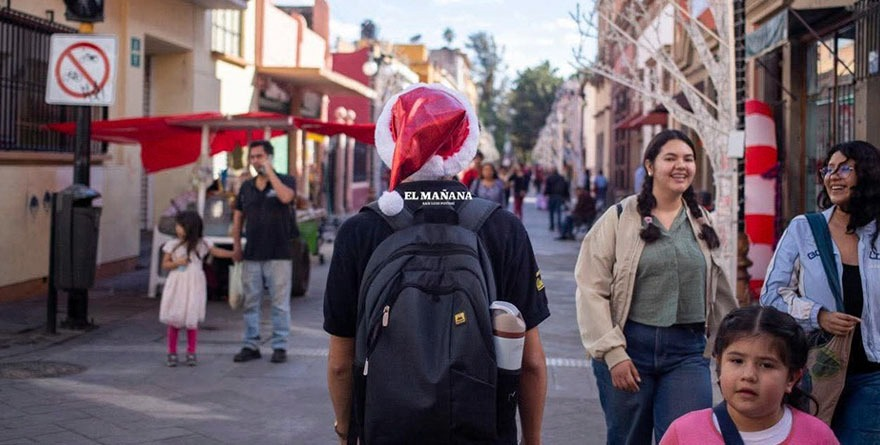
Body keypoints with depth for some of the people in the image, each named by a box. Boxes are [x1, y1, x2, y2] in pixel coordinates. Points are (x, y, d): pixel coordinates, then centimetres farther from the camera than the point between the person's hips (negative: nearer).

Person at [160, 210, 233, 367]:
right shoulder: (172, 245, 2)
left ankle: (191, 353, 12)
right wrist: (177, 263, -13)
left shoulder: (201, 245, 2)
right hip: (176, 285, 0)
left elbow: (217, 252, 9)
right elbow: (165, 264, 5)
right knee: (174, 320, 1)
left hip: (194, 285, 0)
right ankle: (172, 353, 11)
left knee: (192, 320, 2)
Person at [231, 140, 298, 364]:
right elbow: (238, 217, 17)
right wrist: (236, 245, 7)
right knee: (250, 303, 8)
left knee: (280, 303, 0)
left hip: (279, 255, -4)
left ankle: (280, 347, 7)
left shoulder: (285, 180, 1)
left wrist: (269, 172, -15)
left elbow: (286, 197, -22)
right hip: (252, 255, 4)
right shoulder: (246, 187, 13)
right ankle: (251, 346, 16)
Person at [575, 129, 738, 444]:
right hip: (629, 347, -2)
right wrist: (613, 352, -13)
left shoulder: (702, 223, 9)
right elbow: (591, 290, -7)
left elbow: (719, 290, 15)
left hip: (687, 351, 2)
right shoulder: (620, 218, -3)